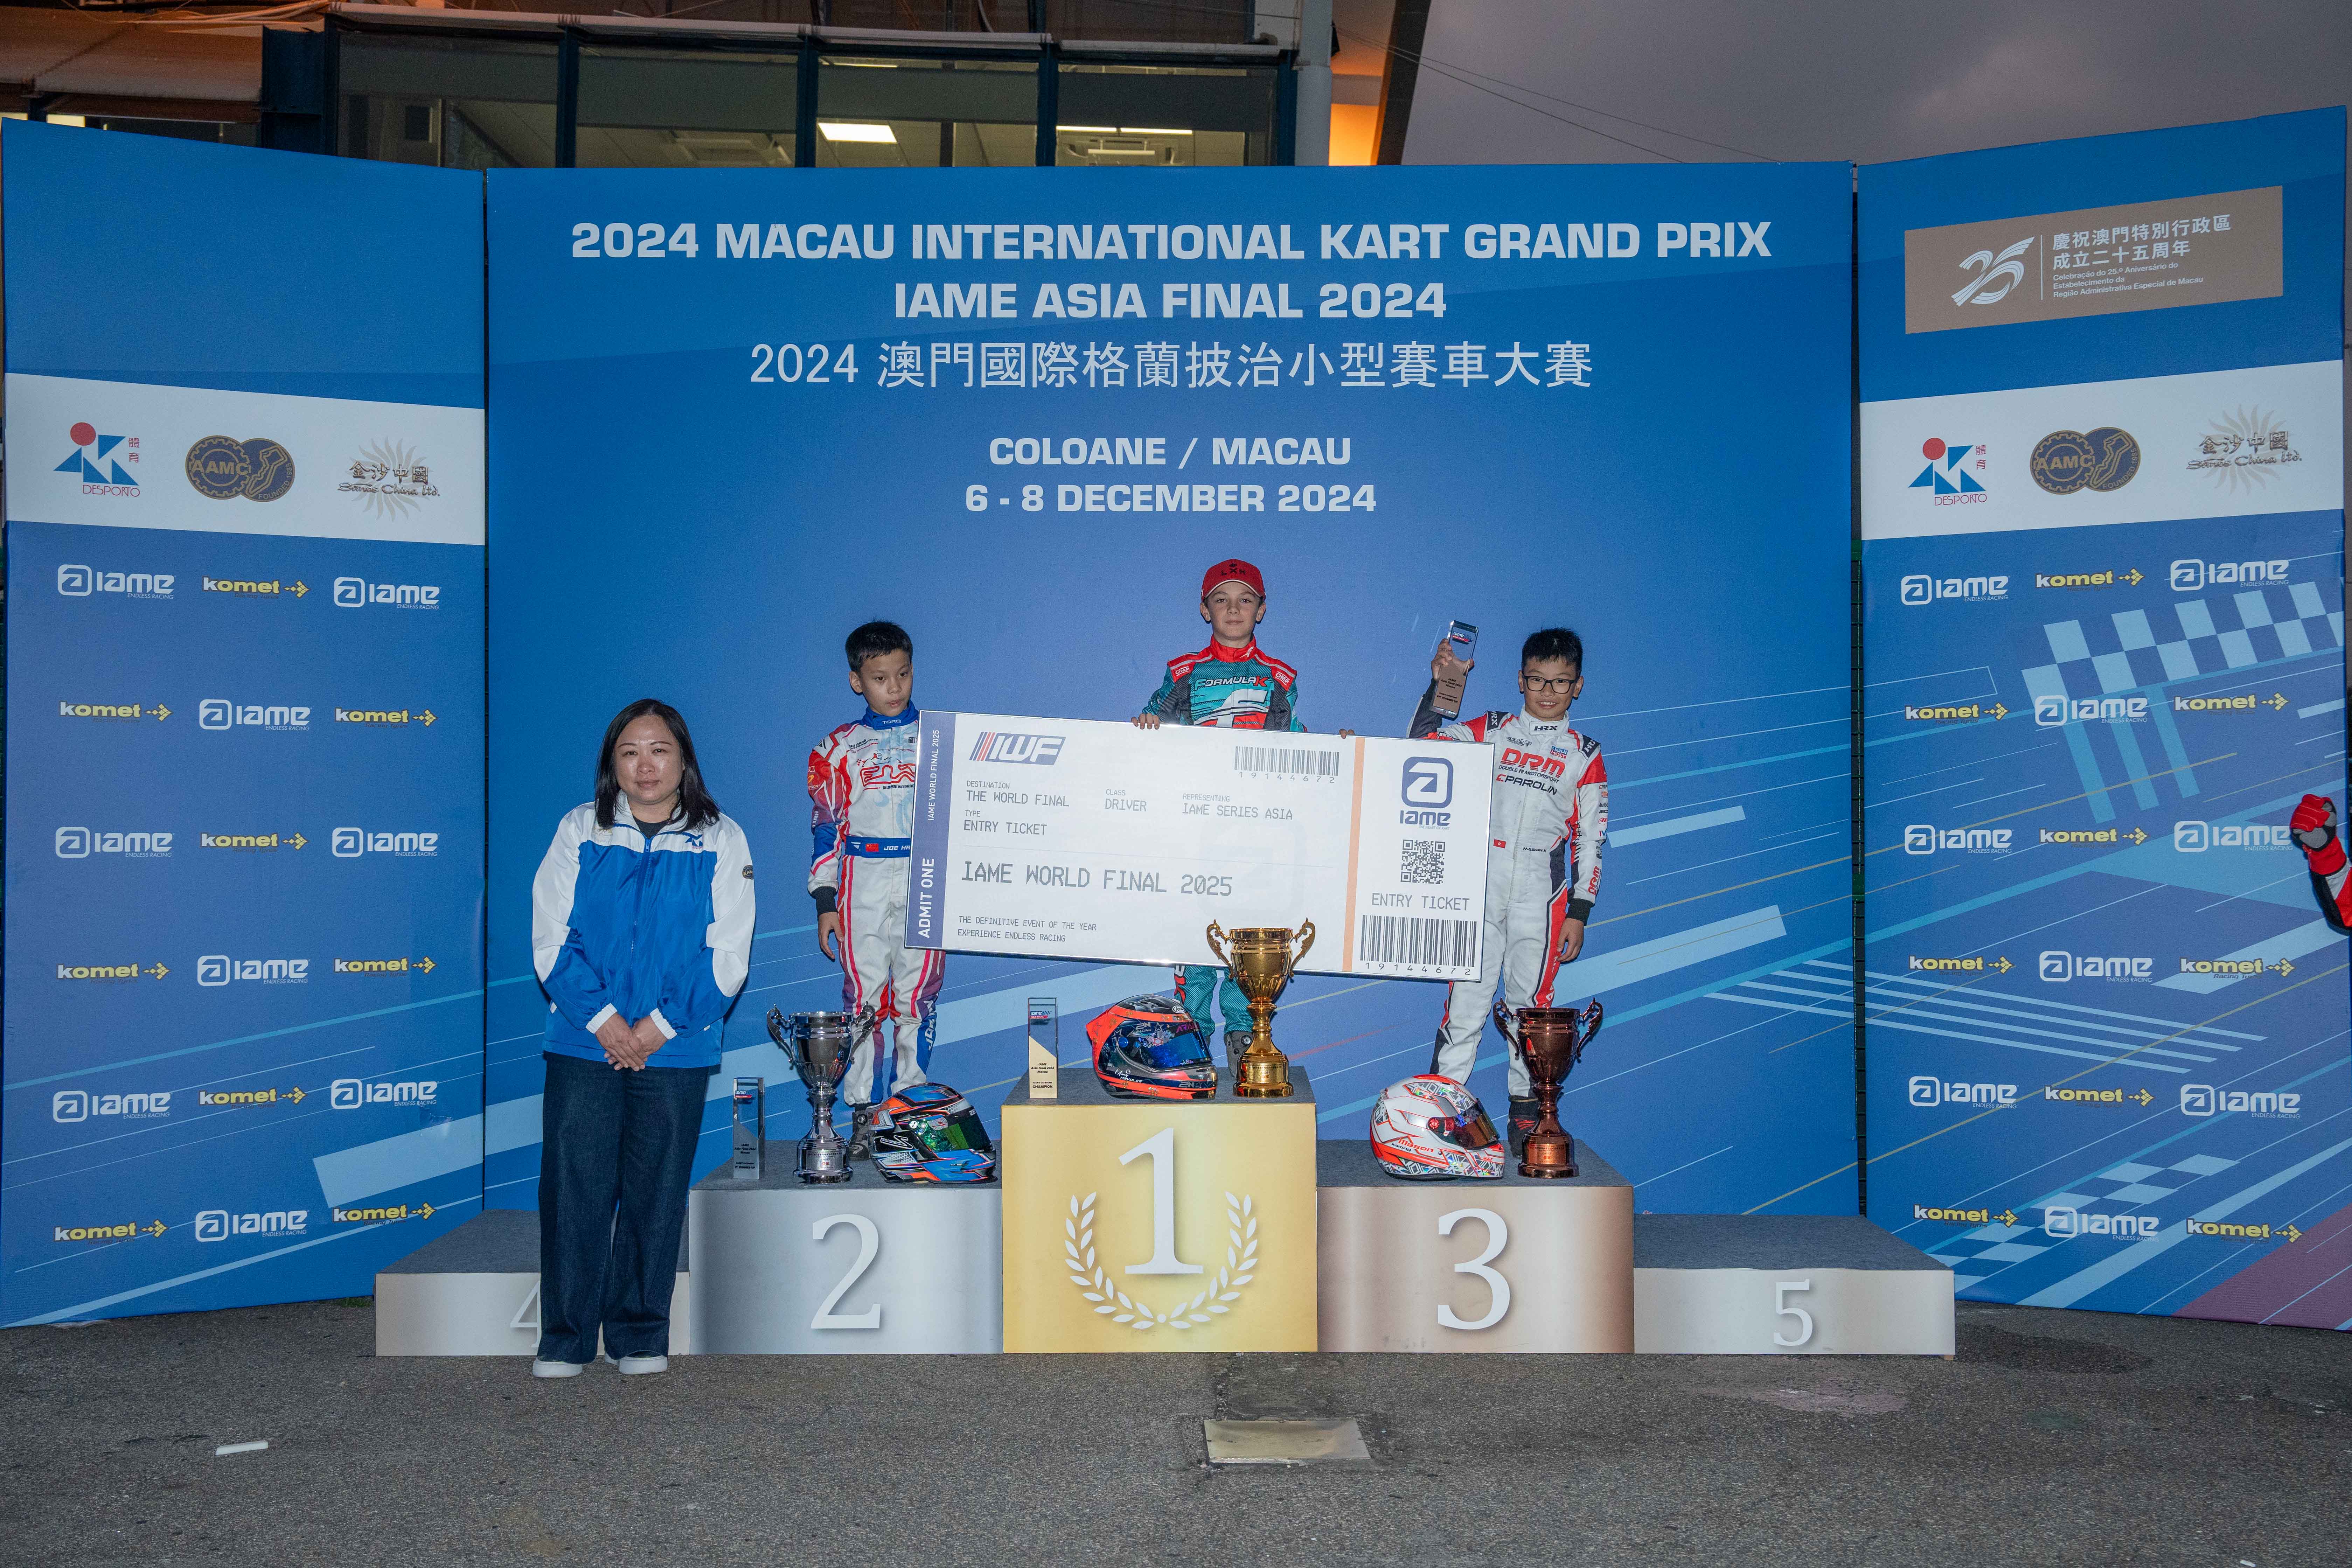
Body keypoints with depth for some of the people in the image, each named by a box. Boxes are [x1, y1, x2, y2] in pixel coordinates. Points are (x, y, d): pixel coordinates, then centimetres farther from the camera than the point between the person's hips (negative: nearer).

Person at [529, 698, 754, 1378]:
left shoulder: (721, 841, 4)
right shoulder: (579, 831, 7)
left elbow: (727, 956, 0)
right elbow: (553, 939, 1)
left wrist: (659, 1025, -9)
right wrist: (604, 1020, -10)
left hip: (676, 1050, 0)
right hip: (583, 1045, 1)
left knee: (655, 1192, 5)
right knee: (574, 1187, 0)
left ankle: (641, 1335, 18)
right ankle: (564, 1338, 12)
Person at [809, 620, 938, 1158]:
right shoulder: (838, 749, 8)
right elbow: (826, 829, 8)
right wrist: (825, 904, 3)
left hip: (927, 877, 0)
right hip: (863, 881, 0)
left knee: (917, 994, -1)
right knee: (862, 995, -1)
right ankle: (863, 1114, 4)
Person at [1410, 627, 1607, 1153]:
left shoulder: (1585, 755, 8)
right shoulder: (1490, 730, 10)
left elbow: (1590, 842, 6)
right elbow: (1423, 743, 4)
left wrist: (1578, 913, 2)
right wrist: (1441, 685, -8)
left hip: (1542, 893, 0)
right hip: (1480, 886, 0)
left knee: (1531, 1001, 4)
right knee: (1466, 996, -3)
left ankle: (1526, 1112, 14)